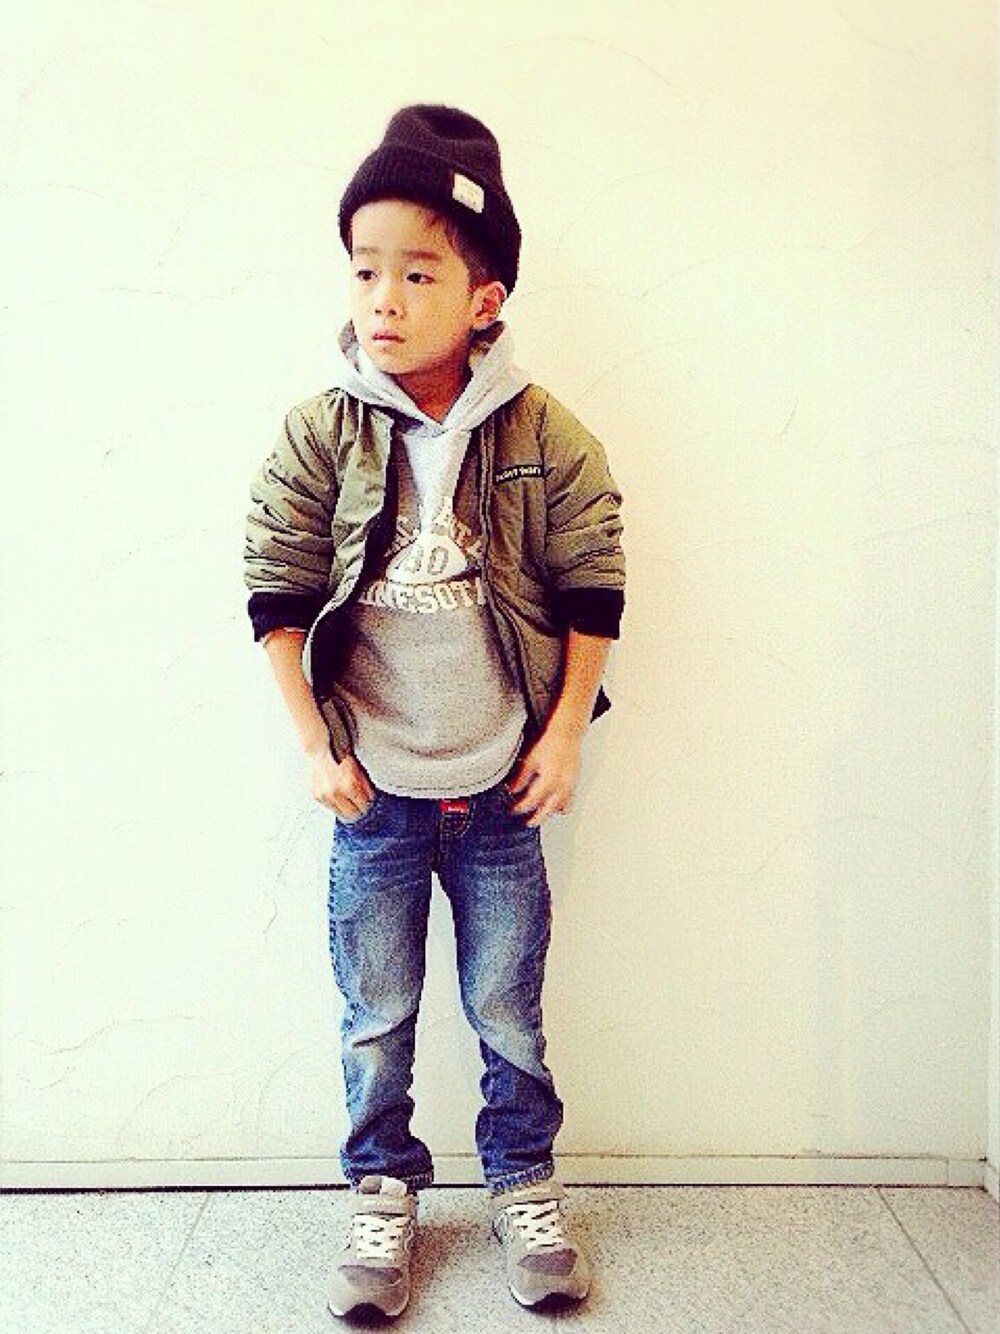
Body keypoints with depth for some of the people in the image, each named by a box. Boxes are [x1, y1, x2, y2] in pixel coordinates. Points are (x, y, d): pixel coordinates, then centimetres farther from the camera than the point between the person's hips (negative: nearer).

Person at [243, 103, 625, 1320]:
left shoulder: (544, 436, -7)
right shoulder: (318, 435, -7)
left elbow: (591, 591, 0)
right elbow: (278, 599, -3)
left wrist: (563, 733, -3)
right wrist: (313, 744, -4)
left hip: (502, 787, 0)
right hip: (373, 789, 1)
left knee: (508, 1008, 14)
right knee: (375, 1016, 13)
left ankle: (524, 1185, 35)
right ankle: (383, 1193, 34)